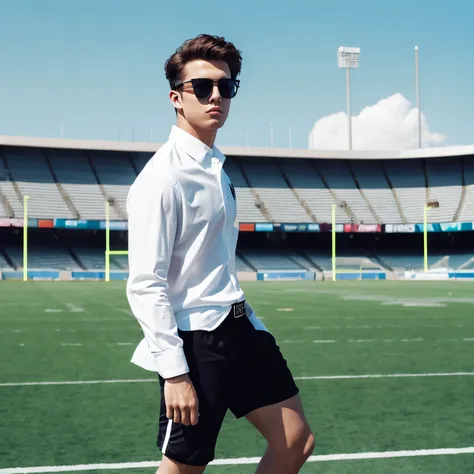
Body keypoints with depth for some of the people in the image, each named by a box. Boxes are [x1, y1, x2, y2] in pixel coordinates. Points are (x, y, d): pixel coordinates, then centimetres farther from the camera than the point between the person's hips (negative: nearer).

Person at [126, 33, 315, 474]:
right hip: (194, 339, -9)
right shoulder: (163, 177, -16)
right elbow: (145, 285, -20)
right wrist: (174, 372, -22)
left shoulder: (216, 168, 11)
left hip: (239, 327, 9)